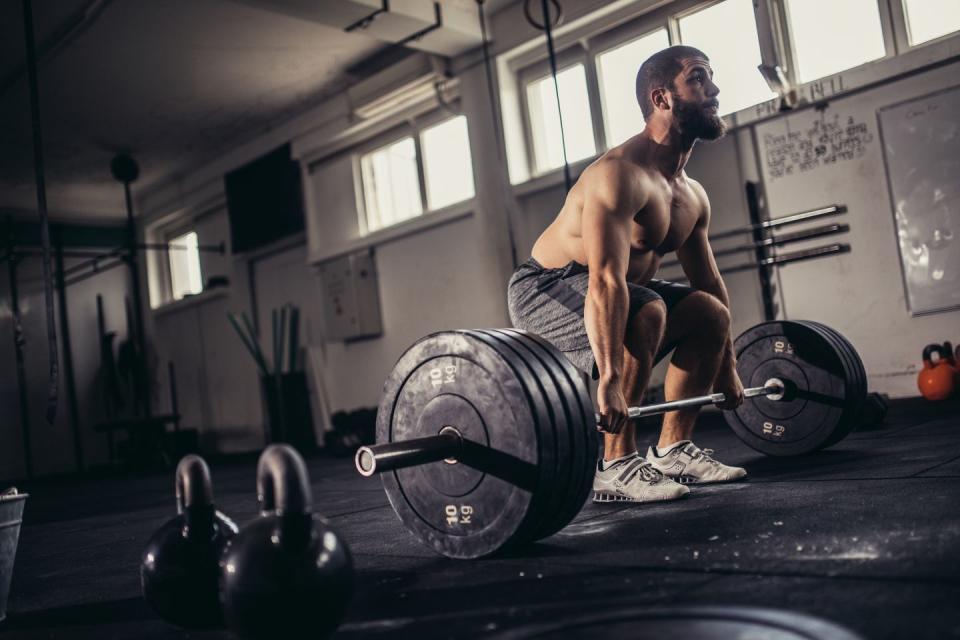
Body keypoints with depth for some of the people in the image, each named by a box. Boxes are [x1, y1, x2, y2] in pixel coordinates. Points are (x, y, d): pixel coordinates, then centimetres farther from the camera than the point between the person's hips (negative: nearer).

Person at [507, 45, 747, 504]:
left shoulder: (692, 195, 4)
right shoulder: (621, 174, -26)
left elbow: (709, 282, 12)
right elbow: (605, 282, -37)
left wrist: (727, 369, 14)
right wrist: (609, 380, -43)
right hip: (543, 291, -9)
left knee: (712, 314, 4)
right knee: (644, 314, -34)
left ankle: (672, 450, 10)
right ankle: (614, 469, -22)